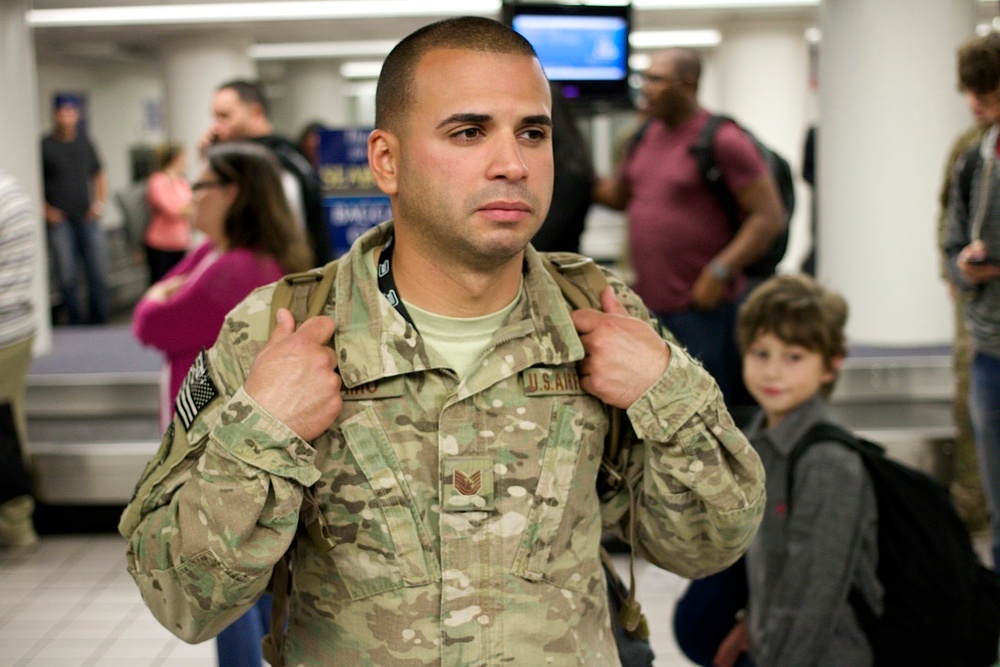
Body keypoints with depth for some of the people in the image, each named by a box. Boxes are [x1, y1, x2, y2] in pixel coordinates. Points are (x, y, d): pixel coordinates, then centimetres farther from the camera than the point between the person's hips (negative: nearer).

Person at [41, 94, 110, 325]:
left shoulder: (85, 145, 13)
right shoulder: (44, 146, 1)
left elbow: (99, 177, 21)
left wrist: (99, 204, 7)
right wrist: (46, 210, -8)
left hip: (88, 219, 3)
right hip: (60, 221, -3)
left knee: (99, 274, 0)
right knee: (67, 278, -2)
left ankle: (98, 322, 11)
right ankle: (77, 325, 7)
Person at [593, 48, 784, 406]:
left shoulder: (721, 140, -12)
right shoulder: (647, 136, 12)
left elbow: (770, 216, -14)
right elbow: (619, 194, 26)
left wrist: (720, 272, -20)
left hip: (701, 308, -8)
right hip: (647, 303, 8)